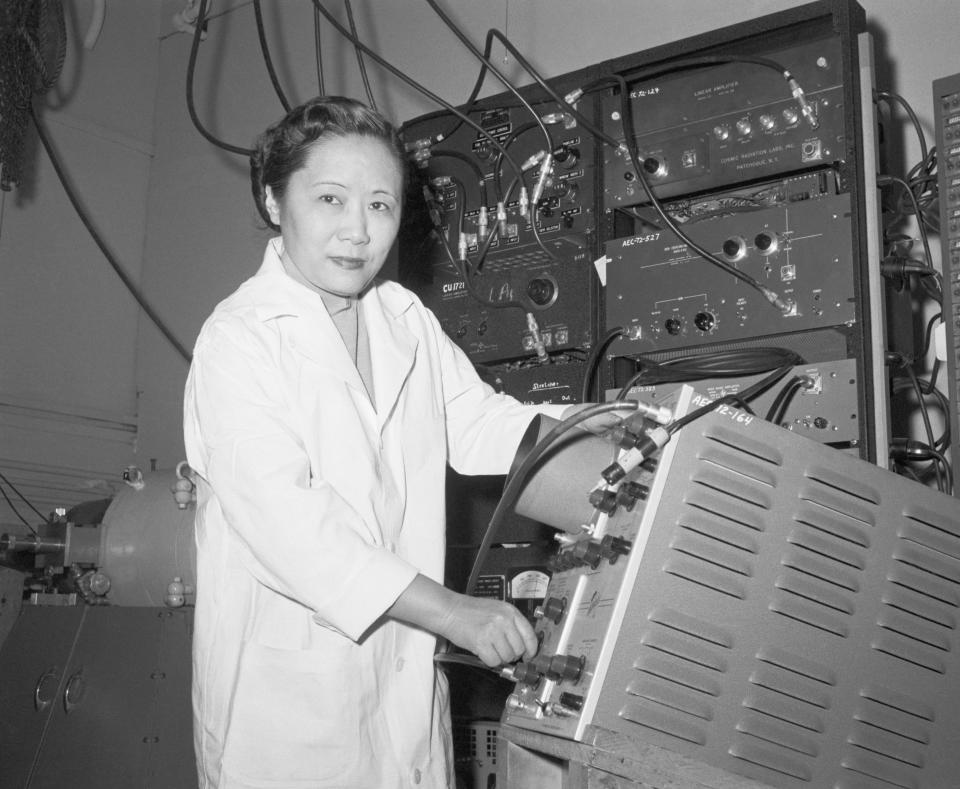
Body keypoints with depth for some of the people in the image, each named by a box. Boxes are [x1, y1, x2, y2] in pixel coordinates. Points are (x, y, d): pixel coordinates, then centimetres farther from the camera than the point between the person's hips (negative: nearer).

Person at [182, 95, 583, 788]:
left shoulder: (407, 321, 8)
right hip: (288, 684, -6)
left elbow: (480, 426, 13)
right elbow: (287, 523, -23)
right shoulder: (236, 341, -15)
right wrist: (451, 611, -26)